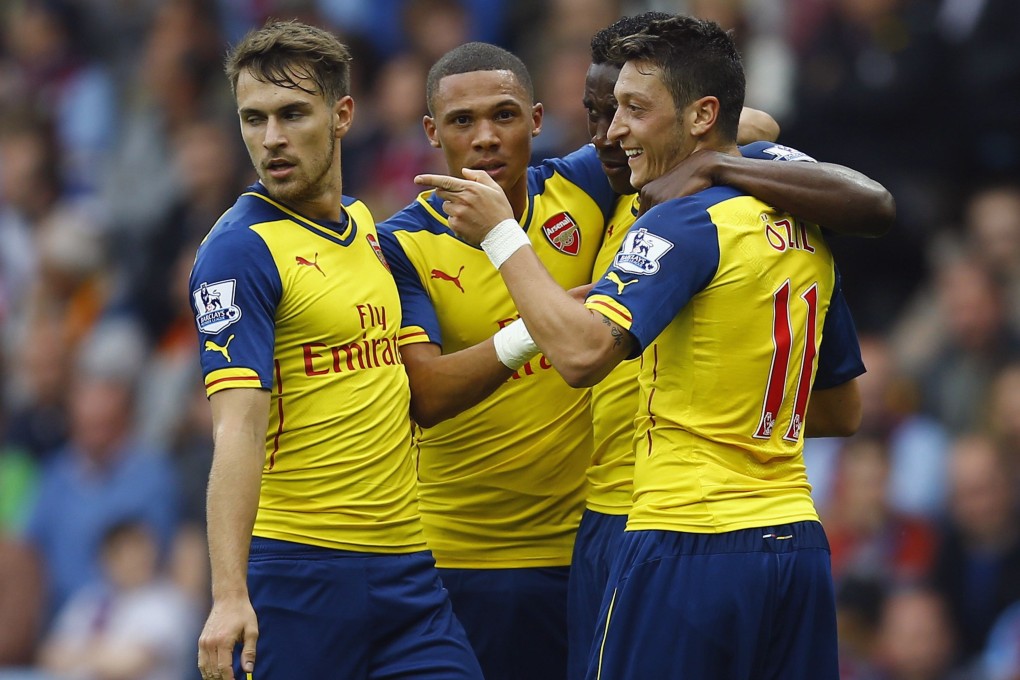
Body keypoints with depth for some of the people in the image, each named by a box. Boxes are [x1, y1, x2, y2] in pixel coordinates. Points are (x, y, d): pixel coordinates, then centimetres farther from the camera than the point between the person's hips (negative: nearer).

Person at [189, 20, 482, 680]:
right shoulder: (240, 249, -10)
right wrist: (229, 595, -27)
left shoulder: (362, 223, 12)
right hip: (296, 570, -7)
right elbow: (238, 429, -19)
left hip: (407, 564, 7)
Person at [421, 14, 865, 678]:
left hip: (690, 548, -8)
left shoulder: (684, 224, -12)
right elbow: (844, 413, 23)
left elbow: (583, 353, -25)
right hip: (799, 543, 8)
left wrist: (500, 234, -16)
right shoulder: (807, 233, 14)